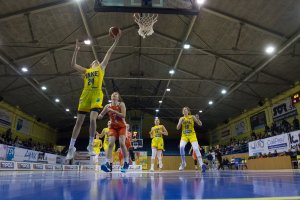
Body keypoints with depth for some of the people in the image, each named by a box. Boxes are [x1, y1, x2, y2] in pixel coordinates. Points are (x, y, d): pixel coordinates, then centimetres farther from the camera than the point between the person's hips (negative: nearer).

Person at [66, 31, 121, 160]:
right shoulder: (86, 70, 24)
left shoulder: (101, 67, 17)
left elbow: (108, 53, 14)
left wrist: (116, 41, 12)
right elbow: (73, 64, 22)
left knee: (92, 119, -18)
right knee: (79, 121, 2)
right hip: (85, 95, 3)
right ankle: (71, 147, 8)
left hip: (96, 95, -3)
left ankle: (90, 145, -4)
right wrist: (76, 50, 21)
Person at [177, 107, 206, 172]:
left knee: (196, 149, -17)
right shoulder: (181, 118, 7)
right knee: (181, 147, -22)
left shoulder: (192, 117, 0)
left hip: (192, 135, -2)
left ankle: (201, 164, -19)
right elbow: (178, 128, 0)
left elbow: (200, 124, -3)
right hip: (184, 136, 2)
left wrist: (198, 119, -22)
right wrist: (181, 122, -16)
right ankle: (183, 163, -7)